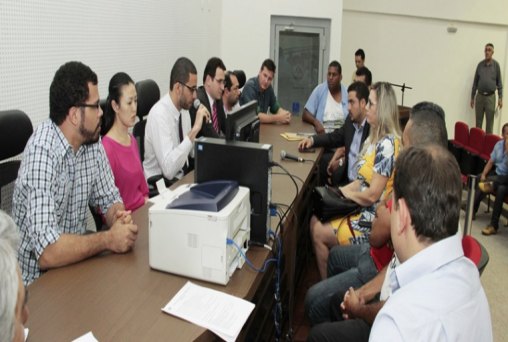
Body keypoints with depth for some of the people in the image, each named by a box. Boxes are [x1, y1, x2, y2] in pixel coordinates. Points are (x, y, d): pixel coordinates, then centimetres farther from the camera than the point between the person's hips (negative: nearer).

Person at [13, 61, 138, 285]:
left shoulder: (92, 142, -3)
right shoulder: (42, 152, -25)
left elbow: (109, 199, 7)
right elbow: (47, 253, -32)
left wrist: (119, 217, -14)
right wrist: (108, 239, -23)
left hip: (75, 259, 6)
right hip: (40, 279, -6)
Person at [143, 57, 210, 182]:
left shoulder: (184, 108, 3)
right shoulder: (159, 114, -20)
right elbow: (169, 169, -29)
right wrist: (194, 130, -30)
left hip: (184, 175, 7)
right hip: (161, 182, -7)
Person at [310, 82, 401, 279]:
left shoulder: (387, 145, -23)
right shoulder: (374, 138, 8)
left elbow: (372, 195, -23)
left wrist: (346, 193, -7)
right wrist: (340, 191, 2)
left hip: (372, 219, -9)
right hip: (360, 208, 9)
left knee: (319, 233, -4)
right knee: (316, 220, 5)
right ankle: (326, 281, 17)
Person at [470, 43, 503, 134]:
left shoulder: (496, 65, -1)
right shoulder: (480, 64, 5)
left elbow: (499, 82, 0)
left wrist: (500, 97, -6)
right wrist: (472, 97, 8)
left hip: (490, 97, -2)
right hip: (480, 96, 2)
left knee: (490, 122, 1)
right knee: (478, 122, 6)